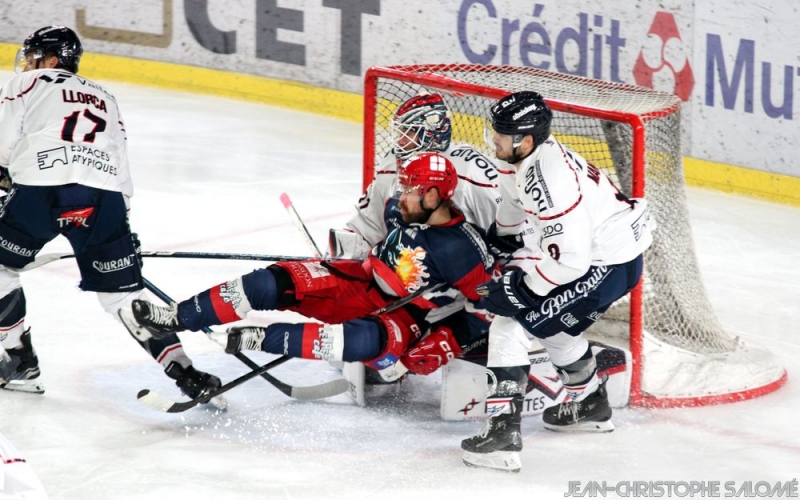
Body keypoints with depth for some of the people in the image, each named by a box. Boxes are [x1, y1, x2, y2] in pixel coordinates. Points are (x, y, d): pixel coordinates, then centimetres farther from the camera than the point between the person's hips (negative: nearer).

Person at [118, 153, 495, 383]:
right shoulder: (401, 211, -4)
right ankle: (174, 319, -13)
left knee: (368, 341, -43)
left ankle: (260, 340, -36)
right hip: (364, 286, 7)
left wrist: (444, 340, -24)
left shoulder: (462, 252, -26)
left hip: (404, 318, -7)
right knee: (280, 283, -15)